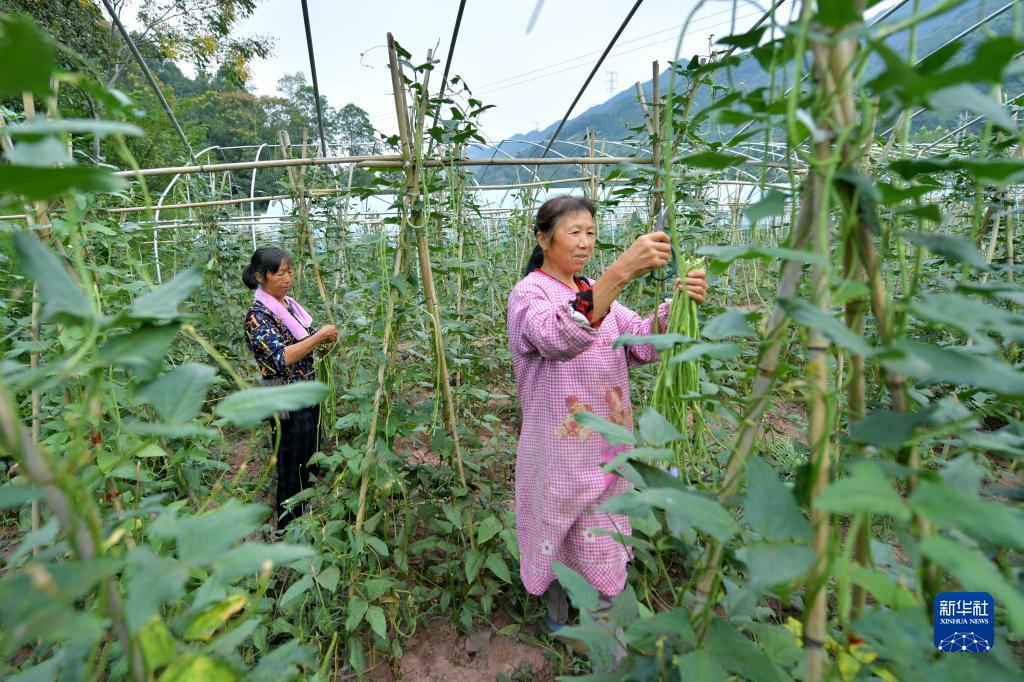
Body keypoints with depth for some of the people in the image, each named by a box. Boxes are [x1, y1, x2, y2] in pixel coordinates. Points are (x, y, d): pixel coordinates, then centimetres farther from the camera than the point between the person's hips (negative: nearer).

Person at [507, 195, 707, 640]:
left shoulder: (597, 291, 9)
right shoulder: (528, 294, -12)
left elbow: (640, 341, -4)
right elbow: (559, 337, -35)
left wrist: (675, 305, -24)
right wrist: (621, 271, -45)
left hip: (607, 445, 6)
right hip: (558, 448, -5)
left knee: (601, 538, 17)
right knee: (557, 534, 14)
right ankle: (558, 619, 41)